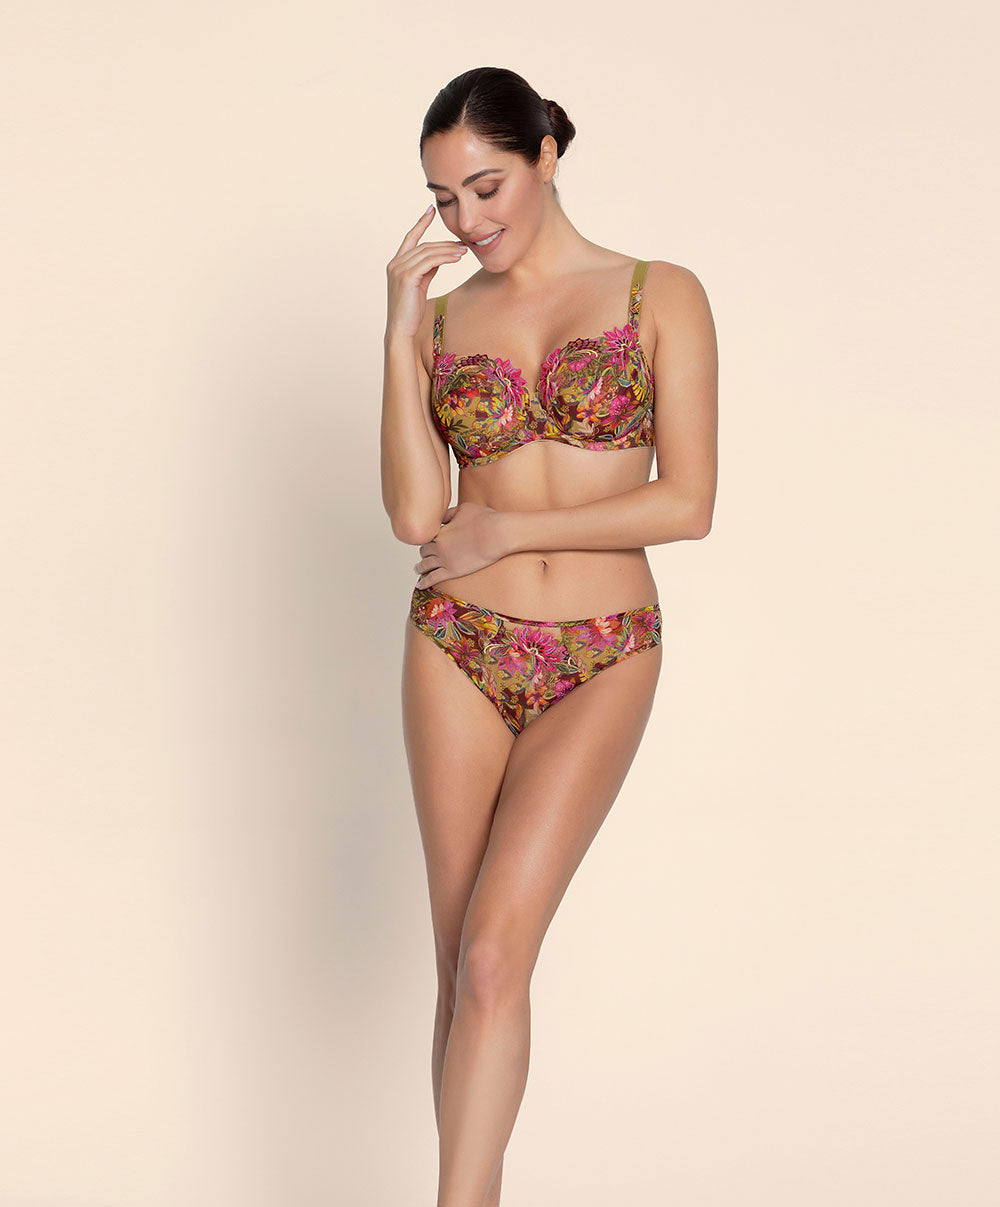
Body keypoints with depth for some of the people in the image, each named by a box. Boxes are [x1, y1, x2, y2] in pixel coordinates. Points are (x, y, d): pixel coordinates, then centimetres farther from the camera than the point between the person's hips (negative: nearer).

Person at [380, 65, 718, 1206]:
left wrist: (506, 529, -7)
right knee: (465, 962, 5)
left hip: (599, 663, -3)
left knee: (492, 951, -15)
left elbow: (688, 504, -8)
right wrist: (401, 329, -8)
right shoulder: (439, 316, 7)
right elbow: (415, 515, -4)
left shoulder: (661, 296, -1)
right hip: (458, 649, 3)